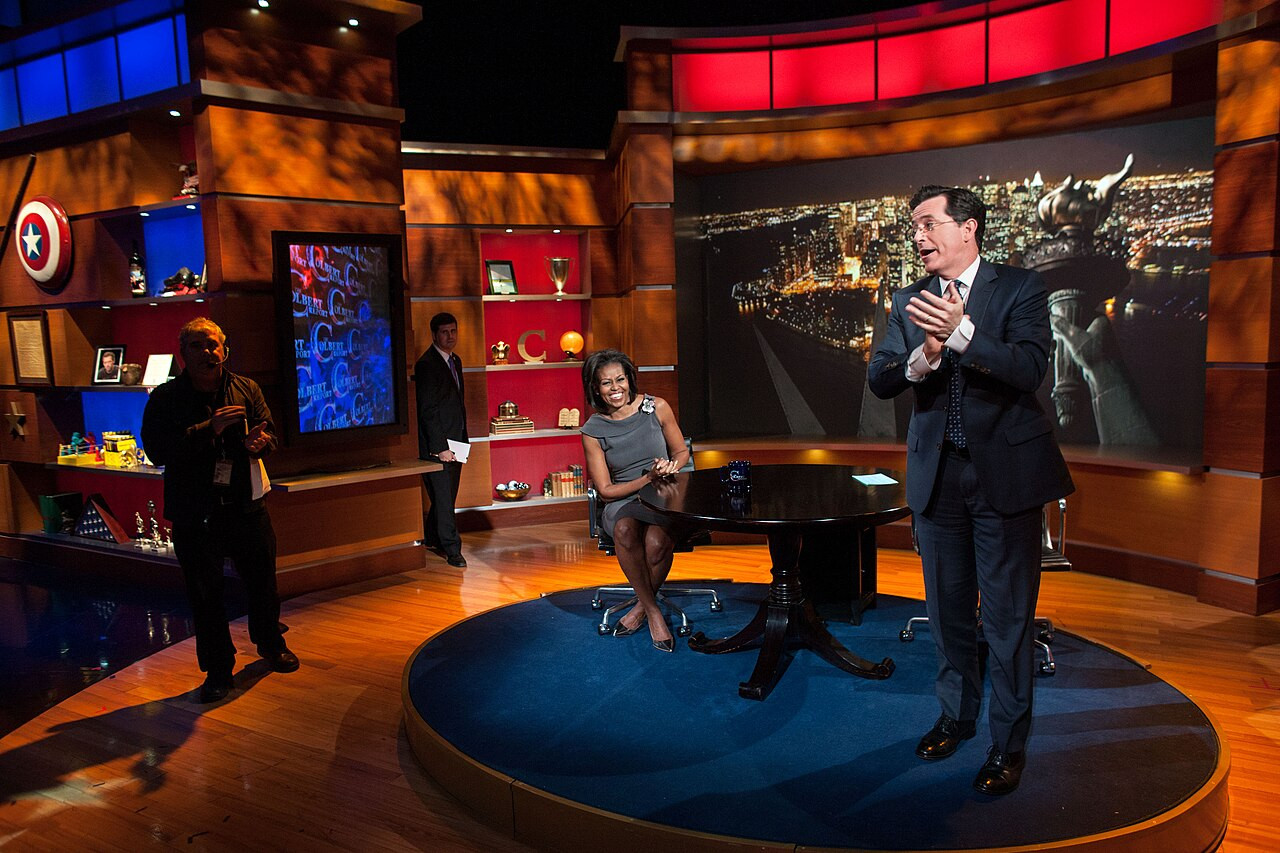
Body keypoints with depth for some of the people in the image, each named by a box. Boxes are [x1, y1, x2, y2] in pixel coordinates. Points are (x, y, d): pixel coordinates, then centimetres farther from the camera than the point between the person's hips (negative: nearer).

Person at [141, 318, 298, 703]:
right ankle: (218, 669, 23)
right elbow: (156, 450, -15)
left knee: (262, 580, 15)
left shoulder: (247, 389, 5)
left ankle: (271, 644, 39)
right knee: (204, 593, 6)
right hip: (195, 513, -2)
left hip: (247, 505, 3)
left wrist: (260, 441, -16)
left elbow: (268, 431, 9)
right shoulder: (165, 398, -4)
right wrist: (209, 429, -24)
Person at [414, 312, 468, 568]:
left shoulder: (455, 361, 15)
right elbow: (428, 410, -16)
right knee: (443, 496, -4)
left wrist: (463, 439, 15)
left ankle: (432, 538, 30)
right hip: (436, 444, -8)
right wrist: (440, 447, -19)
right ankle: (452, 549, 2)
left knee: (447, 495, 14)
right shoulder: (426, 365, -13)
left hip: (454, 442, 8)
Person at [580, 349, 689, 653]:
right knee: (625, 530, -36)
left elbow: (681, 451, 12)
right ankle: (653, 610, -17)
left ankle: (642, 605, -3)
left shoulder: (656, 408, -2)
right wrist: (648, 479, -16)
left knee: (656, 541, -33)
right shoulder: (593, 431, -2)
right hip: (623, 503, 0)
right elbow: (605, 490, -2)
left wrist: (672, 465, -12)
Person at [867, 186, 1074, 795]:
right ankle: (956, 714, 37)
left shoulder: (1020, 288, -5)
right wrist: (922, 357, -24)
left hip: (1005, 474, -4)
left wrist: (961, 332, -30)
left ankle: (1009, 743, 21)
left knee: (1007, 615, 4)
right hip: (937, 476, 4)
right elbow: (878, 379, -4)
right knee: (947, 608, 17)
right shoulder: (909, 303, 6)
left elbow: (1029, 369, -18)